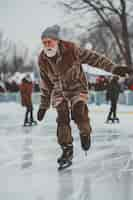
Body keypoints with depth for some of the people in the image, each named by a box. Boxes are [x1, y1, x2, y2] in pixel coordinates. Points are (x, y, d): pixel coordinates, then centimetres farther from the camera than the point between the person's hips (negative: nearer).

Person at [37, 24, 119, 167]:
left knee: (79, 113, -21)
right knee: (62, 119, -7)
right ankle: (67, 149, 6)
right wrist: (44, 105, 7)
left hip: (77, 87, -3)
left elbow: (92, 58, -16)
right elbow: (45, 82, 2)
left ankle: (85, 133, 11)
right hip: (59, 91, 3)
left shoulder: (71, 49, -23)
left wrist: (113, 67, -18)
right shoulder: (42, 60, -10)